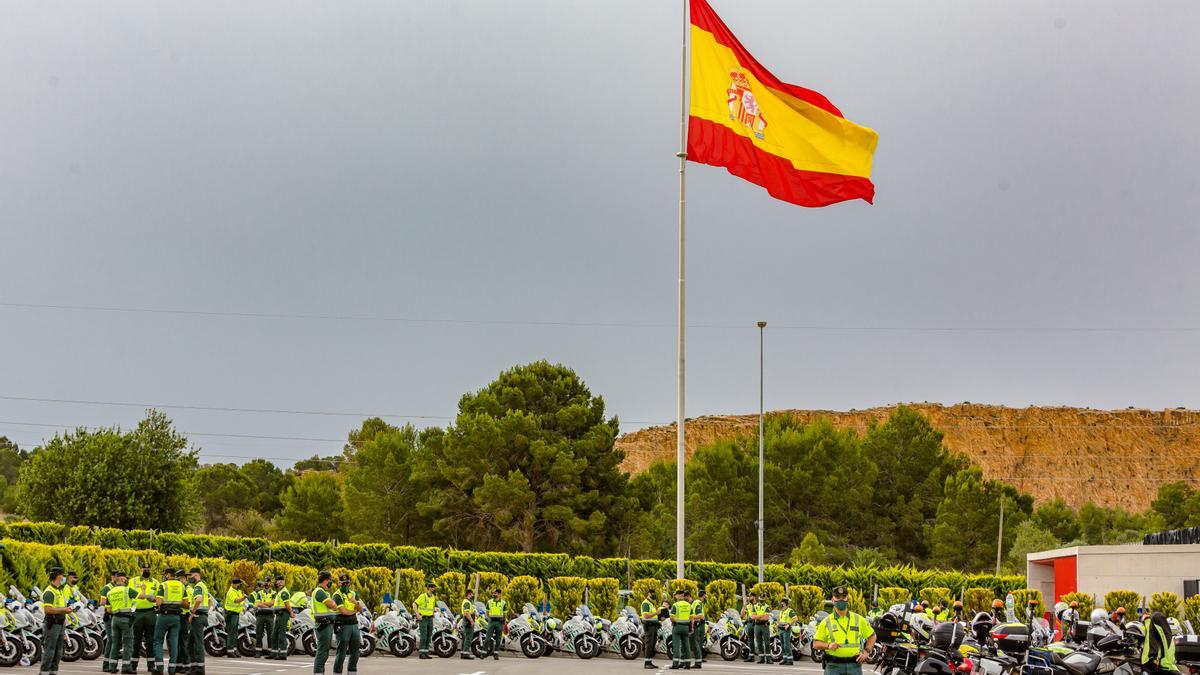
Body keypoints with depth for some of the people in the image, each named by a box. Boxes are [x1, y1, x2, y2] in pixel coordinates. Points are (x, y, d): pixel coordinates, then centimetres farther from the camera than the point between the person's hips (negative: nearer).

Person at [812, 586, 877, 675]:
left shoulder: (859, 620, 10)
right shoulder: (826, 622, 6)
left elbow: (872, 636, 21)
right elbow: (815, 644, 5)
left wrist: (866, 652, 6)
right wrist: (828, 645, -14)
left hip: (854, 665, 1)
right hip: (834, 667, -1)